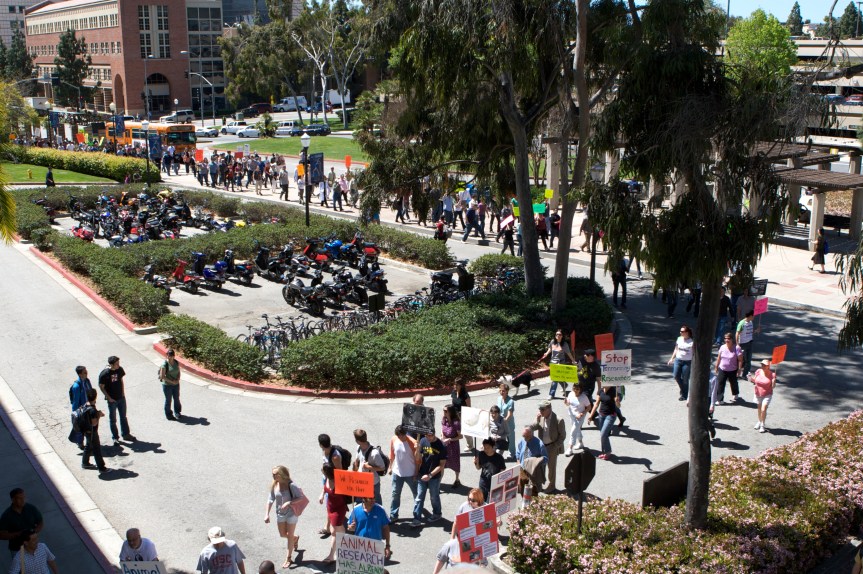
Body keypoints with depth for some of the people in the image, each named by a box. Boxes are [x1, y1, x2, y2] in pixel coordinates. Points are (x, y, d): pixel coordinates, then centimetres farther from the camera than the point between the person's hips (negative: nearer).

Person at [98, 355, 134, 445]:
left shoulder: (119, 369, -8)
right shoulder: (104, 374, -22)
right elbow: (101, 386, -13)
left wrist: (123, 392, 4)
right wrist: (108, 397, -14)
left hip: (121, 397, 5)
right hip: (112, 400, -5)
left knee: (123, 417, 18)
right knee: (113, 419, 10)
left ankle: (126, 434, 34)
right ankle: (115, 437, 24)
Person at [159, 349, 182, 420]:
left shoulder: (176, 362, -1)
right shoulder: (165, 364, -19)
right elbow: (162, 376, -19)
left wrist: (178, 379, -9)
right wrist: (171, 381, -20)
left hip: (176, 384, 5)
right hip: (167, 385, -5)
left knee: (177, 398, 17)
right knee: (168, 400, 8)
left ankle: (177, 412, 36)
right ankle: (168, 415, 23)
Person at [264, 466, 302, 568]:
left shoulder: (291, 485, -24)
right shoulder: (274, 485, -10)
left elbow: (300, 497, -20)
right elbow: (270, 500, -1)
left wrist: (289, 503, -31)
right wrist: (267, 514, -4)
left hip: (291, 513, -5)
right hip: (280, 513, 5)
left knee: (290, 536, 8)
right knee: (282, 534, 19)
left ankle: (288, 558, 23)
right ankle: (295, 539, 51)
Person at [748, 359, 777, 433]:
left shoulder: (772, 374, -15)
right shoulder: (758, 372, -7)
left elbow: (773, 387, -13)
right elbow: (754, 381, 4)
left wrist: (774, 382, -32)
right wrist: (751, 379, -16)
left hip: (767, 395, -4)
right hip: (758, 394, 4)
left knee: (763, 409, -13)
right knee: (759, 409, 18)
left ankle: (762, 425, 3)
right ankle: (759, 422, 41)